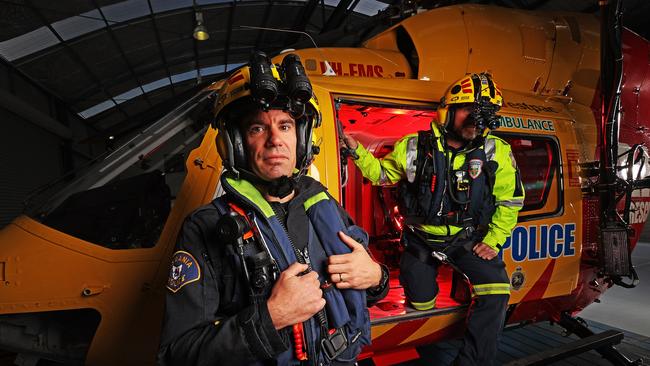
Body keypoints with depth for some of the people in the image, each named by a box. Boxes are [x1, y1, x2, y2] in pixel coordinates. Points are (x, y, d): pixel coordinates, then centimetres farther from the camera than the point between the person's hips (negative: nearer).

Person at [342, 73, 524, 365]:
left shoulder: (496, 152, -8)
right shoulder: (415, 147, -10)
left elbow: (510, 199, 0)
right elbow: (382, 174, 5)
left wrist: (493, 241, -5)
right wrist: (357, 151, -10)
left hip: (468, 237, 1)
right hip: (421, 237, 0)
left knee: (496, 291, -18)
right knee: (421, 305, 8)